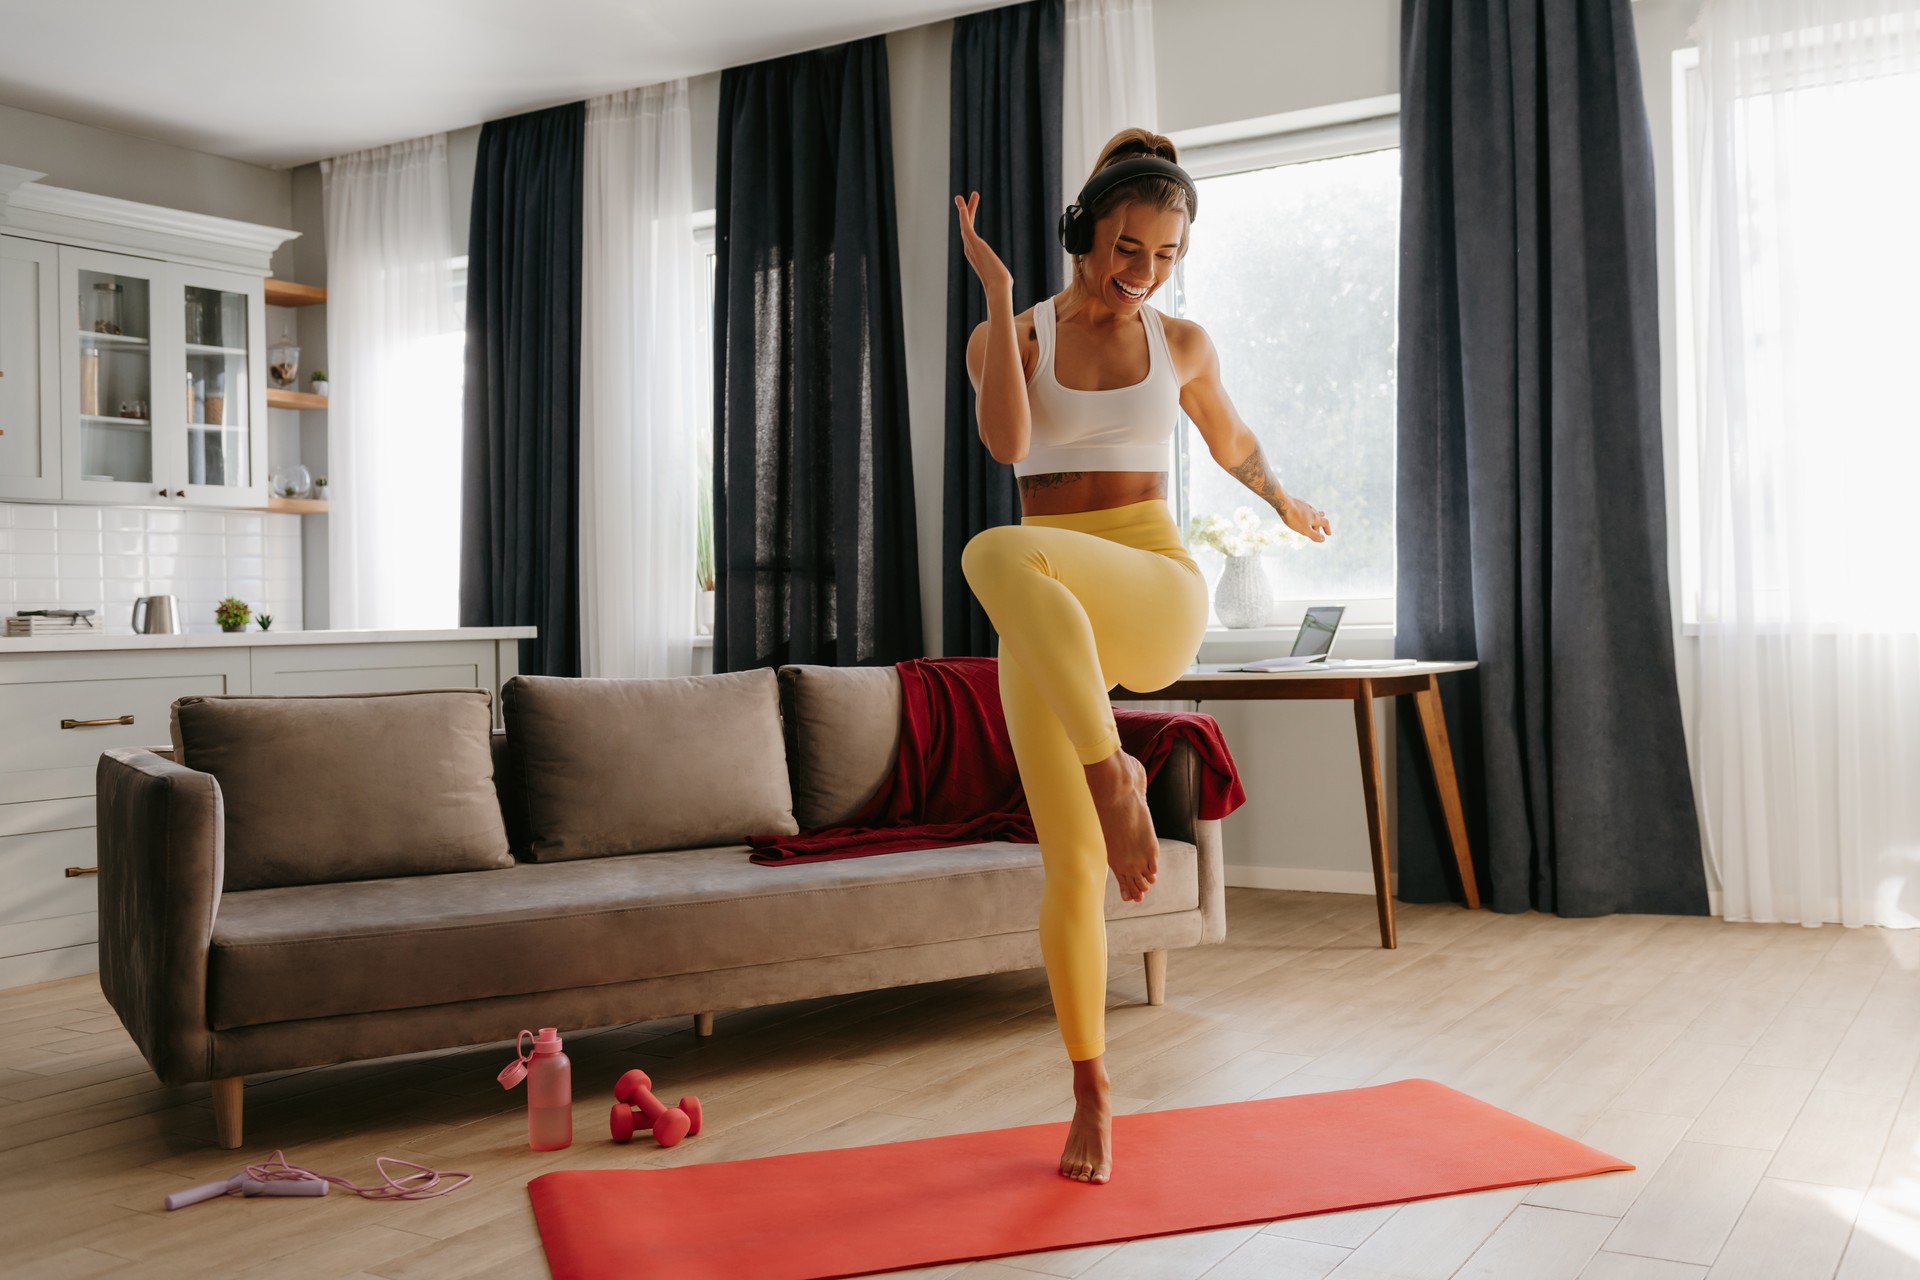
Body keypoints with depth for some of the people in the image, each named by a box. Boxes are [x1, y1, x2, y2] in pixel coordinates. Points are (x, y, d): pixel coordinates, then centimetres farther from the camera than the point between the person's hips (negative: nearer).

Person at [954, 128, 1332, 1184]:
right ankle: (1091, 1095, 17)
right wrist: (999, 295, -15)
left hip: (1153, 591, -1)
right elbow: (1007, 442, -14)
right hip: (1041, 624, 1)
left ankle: (1115, 775, -25)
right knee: (1070, 868, -2)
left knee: (999, 555, -36)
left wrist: (1289, 506, 44)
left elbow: (1233, 444, 30)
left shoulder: (1183, 345, 11)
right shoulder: (1009, 339, 6)